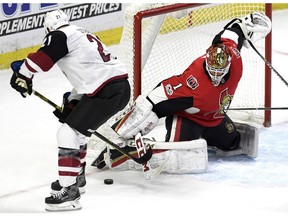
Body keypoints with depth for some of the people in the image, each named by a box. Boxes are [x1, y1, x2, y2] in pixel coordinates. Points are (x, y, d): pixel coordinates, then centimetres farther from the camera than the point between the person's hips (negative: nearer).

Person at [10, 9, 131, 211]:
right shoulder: (82, 35, 25)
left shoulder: (60, 36, -4)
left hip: (108, 93, -10)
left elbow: (41, 58, -15)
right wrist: (71, 103, 24)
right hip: (120, 87, 10)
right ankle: (76, 175, 42)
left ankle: (69, 192, -15)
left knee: (69, 133, -10)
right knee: (77, 125, 28)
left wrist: (22, 74, 1)